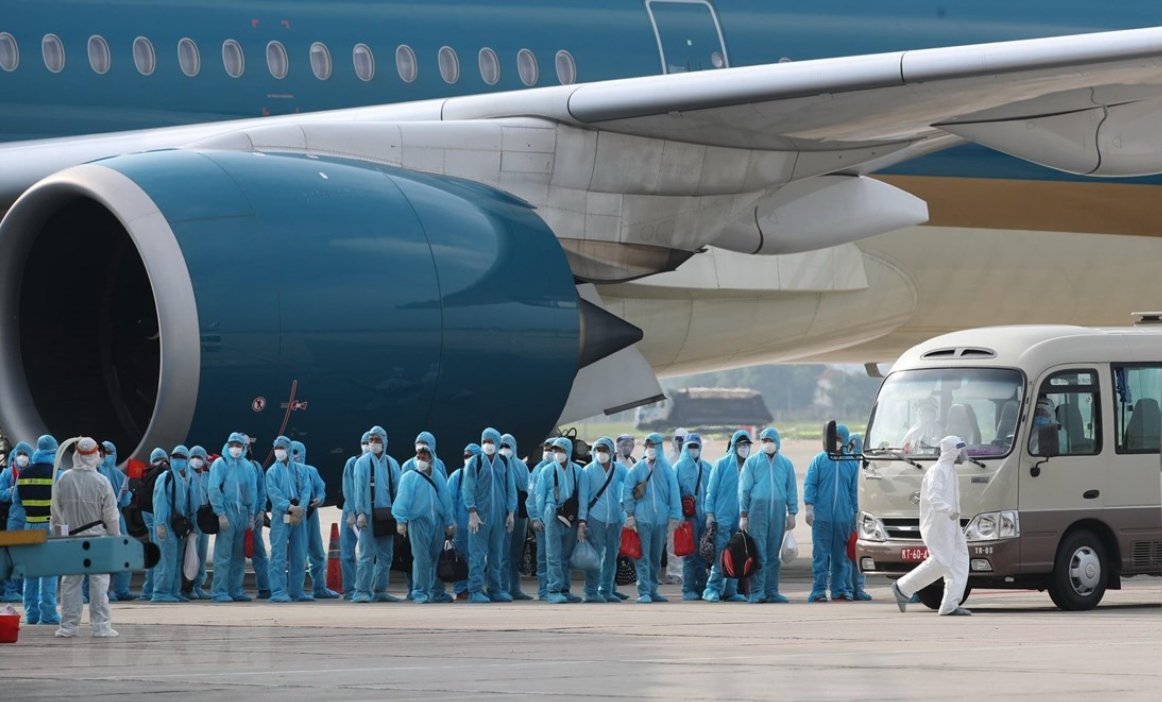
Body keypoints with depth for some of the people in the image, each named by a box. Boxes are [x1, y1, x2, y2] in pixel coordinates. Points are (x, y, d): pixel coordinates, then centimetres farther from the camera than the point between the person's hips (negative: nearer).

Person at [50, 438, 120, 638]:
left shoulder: (64, 480, -5)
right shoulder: (102, 482, -12)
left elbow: (56, 512, 3)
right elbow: (111, 516, -7)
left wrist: (58, 532, 16)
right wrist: (116, 538, 5)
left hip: (71, 539, 2)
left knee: (70, 583, 9)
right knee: (99, 583, 2)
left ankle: (68, 626, 9)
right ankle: (101, 626, 1)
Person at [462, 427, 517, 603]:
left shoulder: (504, 463, 9)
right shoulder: (475, 462, 0)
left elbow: (511, 488, 11)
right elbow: (467, 488, -3)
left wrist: (511, 512, 3)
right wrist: (472, 512, -12)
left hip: (499, 516, 3)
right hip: (480, 515, -3)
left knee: (497, 554, 6)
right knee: (478, 554, -6)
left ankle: (495, 589, 12)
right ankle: (475, 591, -6)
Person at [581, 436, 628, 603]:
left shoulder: (619, 469, 8)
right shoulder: (589, 470, 2)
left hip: (615, 518, 4)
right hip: (595, 518, -3)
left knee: (611, 556, 7)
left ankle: (606, 591, 14)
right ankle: (591, 592, -6)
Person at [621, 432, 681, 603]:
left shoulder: (666, 469, 6)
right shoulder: (637, 468, 3)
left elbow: (674, 492, 3)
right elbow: (627, 491, 0)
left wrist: (674, 516, -3)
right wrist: (629, 514, -7)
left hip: (661, 518, 2)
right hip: (642, 517, -2)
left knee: (656, 557, 9)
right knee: (643, 557, -7)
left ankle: (652, 590, 17)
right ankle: (644, 592, -9)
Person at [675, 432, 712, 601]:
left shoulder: (707, 467, 14)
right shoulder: (680, 467, 3)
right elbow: (675, 492, -2)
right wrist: (678, 514, -11)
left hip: (705, 515, 4)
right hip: (688, 515, -4)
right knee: (690, 553, -7)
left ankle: (702, 587, 11)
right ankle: (688, 589, -4)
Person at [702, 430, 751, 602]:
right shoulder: (722, 464, 1)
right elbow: (711, 490, 1)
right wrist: (709, 514, -6)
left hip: (741, 519, 4)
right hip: (722, 517, -4)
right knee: (721, 555, -9)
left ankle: (730, 590, 10)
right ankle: (713, 588, -5)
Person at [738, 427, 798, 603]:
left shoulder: (785, 463, 12)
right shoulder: (752, 462, 6)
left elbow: (791, 489, 13)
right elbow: (744, 489, 5)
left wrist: (792, 513, 6)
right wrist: (743, 515, 0)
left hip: (778, 512, 2)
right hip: (757, 510, -2)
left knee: (773, 554, 5)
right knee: (758, 554, -7)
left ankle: (771, 590, 9)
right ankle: (757, 592, -7)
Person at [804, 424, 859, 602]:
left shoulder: (851, 463, 10)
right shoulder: (819, 459, 5)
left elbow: (853, 491, 14)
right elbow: (809, 484, 2)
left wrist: (854, 515, 13)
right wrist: (809, 507, -8)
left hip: (843, 518, 2)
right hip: (821, 516, -2)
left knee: (840, 556, 6)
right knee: (821, 554, -5)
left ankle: (839, 589, 12)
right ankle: (819, 590, -4)